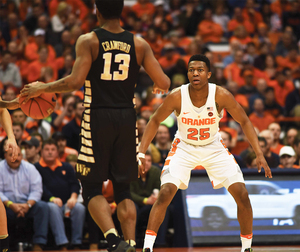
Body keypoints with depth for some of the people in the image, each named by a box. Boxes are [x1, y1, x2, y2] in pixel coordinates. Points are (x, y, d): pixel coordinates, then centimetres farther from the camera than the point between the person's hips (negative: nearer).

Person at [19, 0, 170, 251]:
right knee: (123, 189, 14)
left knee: (92, 188, 4)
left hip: (98, 117, -3)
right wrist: (159, 87, 23)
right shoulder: (139, 44, 3)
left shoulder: (88, 41, -5)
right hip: (127, 118, 3)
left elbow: (75, 81, -16)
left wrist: (43, 88, -3)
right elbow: (164, 82, -1)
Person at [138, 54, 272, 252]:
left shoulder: (221, 96, -23)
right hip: (184, 148, -1)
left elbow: (244, 122, -11)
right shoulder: (177, 97, -24)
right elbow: (155, 121, -8)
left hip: (214, 148, 1)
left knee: (242, 195, -9)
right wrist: (141, 153, -17)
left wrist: (259, 154, -19)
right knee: (165, 193, -21)